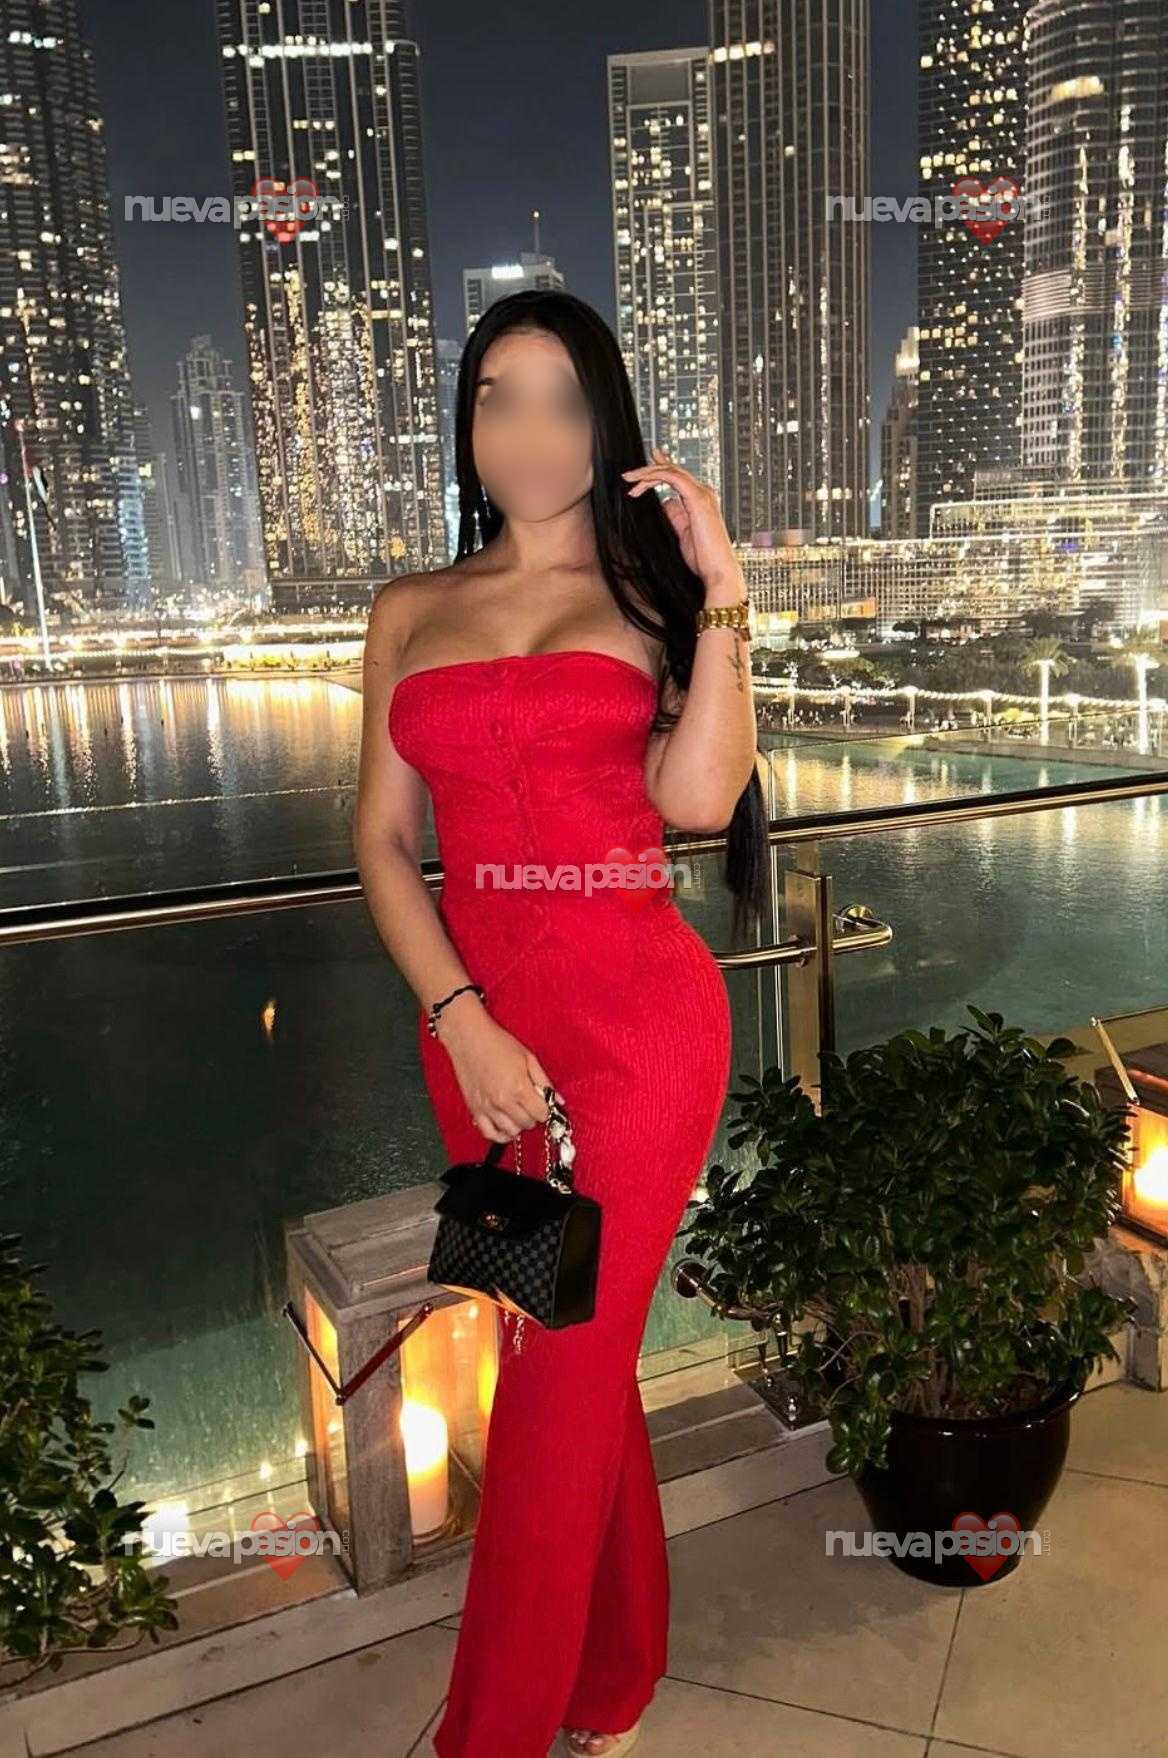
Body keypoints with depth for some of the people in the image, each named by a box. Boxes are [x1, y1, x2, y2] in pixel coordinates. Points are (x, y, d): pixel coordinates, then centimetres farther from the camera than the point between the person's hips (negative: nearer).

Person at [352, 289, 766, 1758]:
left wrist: (720, 591, -9)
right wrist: (464, 1024, -7)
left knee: (559, 1375, 1)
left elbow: (699, 795, -11)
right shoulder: (410, 613, 12)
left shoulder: (654, 597, 6)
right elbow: (381, 839, 5)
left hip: (638, 1016, -3)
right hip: (477, 1024, 3)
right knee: (579, 1361, 16)